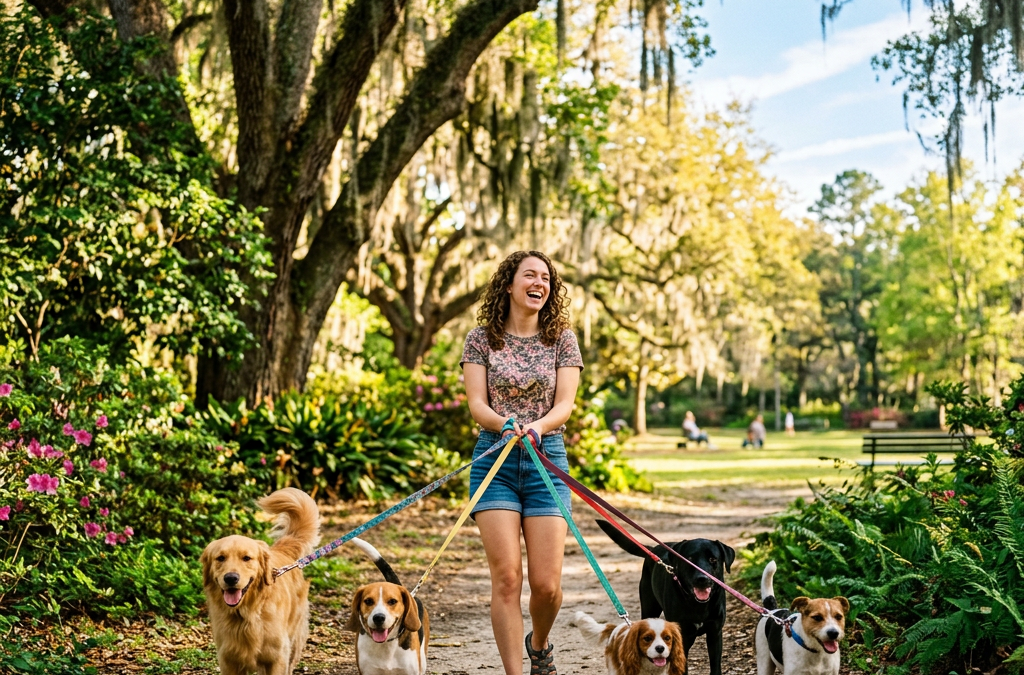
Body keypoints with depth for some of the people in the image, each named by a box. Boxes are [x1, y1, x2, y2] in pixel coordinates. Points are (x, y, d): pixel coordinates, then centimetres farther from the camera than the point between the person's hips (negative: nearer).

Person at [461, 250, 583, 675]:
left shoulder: (562, 339, 8)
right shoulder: (482, 339, 5)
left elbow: (565, 404, -1)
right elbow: (477, 405, -2)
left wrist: (537, 426, -23)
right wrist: (506, 424, -24)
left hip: (547, 460, 1)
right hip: (495, 459, -1)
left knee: (546, 583, -3)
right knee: (507, 578, -10)